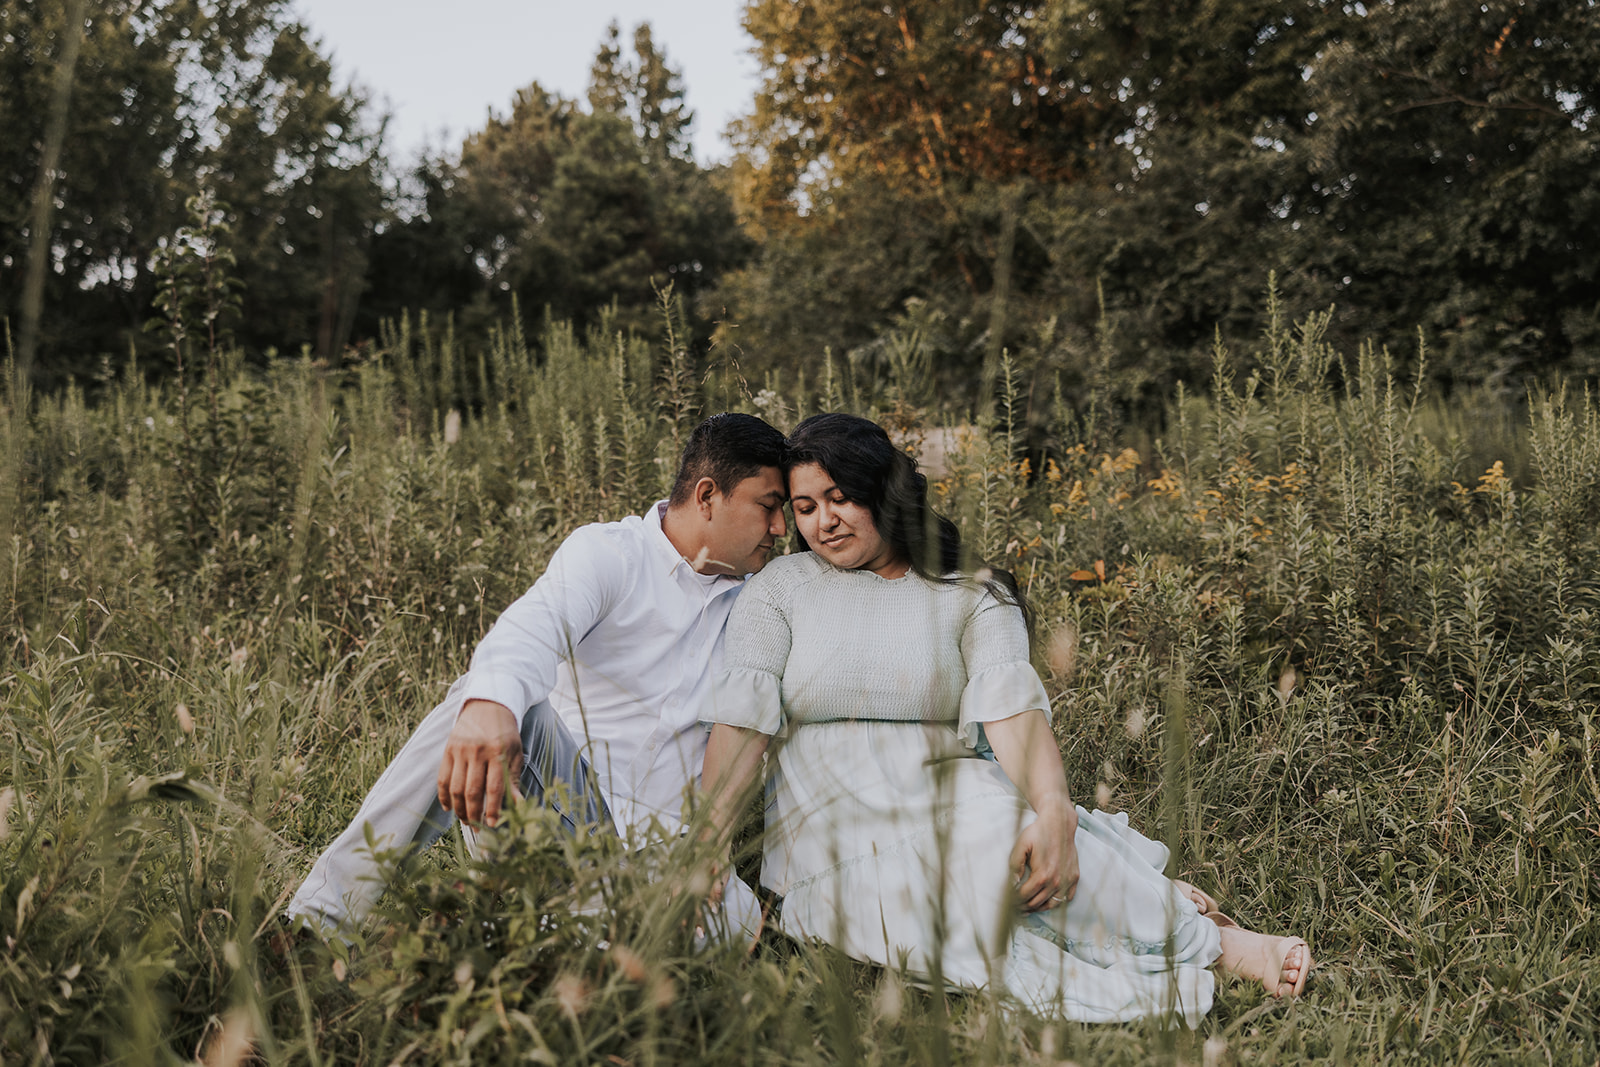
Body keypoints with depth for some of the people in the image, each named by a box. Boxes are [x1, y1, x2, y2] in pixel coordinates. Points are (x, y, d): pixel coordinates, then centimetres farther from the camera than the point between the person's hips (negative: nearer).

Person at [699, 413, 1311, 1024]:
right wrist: (707, 850, -13)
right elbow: (742, 718, -1)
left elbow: (1012, 707, -9)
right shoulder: (782, 586, 10)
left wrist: (1053, 813, -29)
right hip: (833, 847, 0)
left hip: (952, 807, 0)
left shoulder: (970, 596, 7)